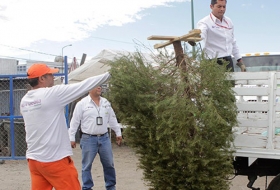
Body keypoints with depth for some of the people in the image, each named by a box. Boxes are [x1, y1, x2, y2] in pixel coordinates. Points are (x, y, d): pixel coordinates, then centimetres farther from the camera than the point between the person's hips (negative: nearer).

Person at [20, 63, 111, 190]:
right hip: (55, 160, -7)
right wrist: (107, 75, 2)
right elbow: (83, 86, -8)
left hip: (34, 159, 7)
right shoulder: (51, 94, -14)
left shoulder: (24, 100, 7)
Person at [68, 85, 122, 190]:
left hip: (104, 138, 4)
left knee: (109, 164, 10)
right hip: (88, 139, -4)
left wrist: (118, 133, 16)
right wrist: (71, 138, -5)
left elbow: (112, 119, 15)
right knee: (87, 166, 5)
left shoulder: (106, 103, 8)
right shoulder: (82, 103, -7)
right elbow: (74, 122, -5)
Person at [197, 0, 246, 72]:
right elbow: (200, 34, -31)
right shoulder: (205, 22, -8)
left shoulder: (228, 21, 14)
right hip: (214, 63, -6)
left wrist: (240, 62, 21)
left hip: (229, 62, 6)